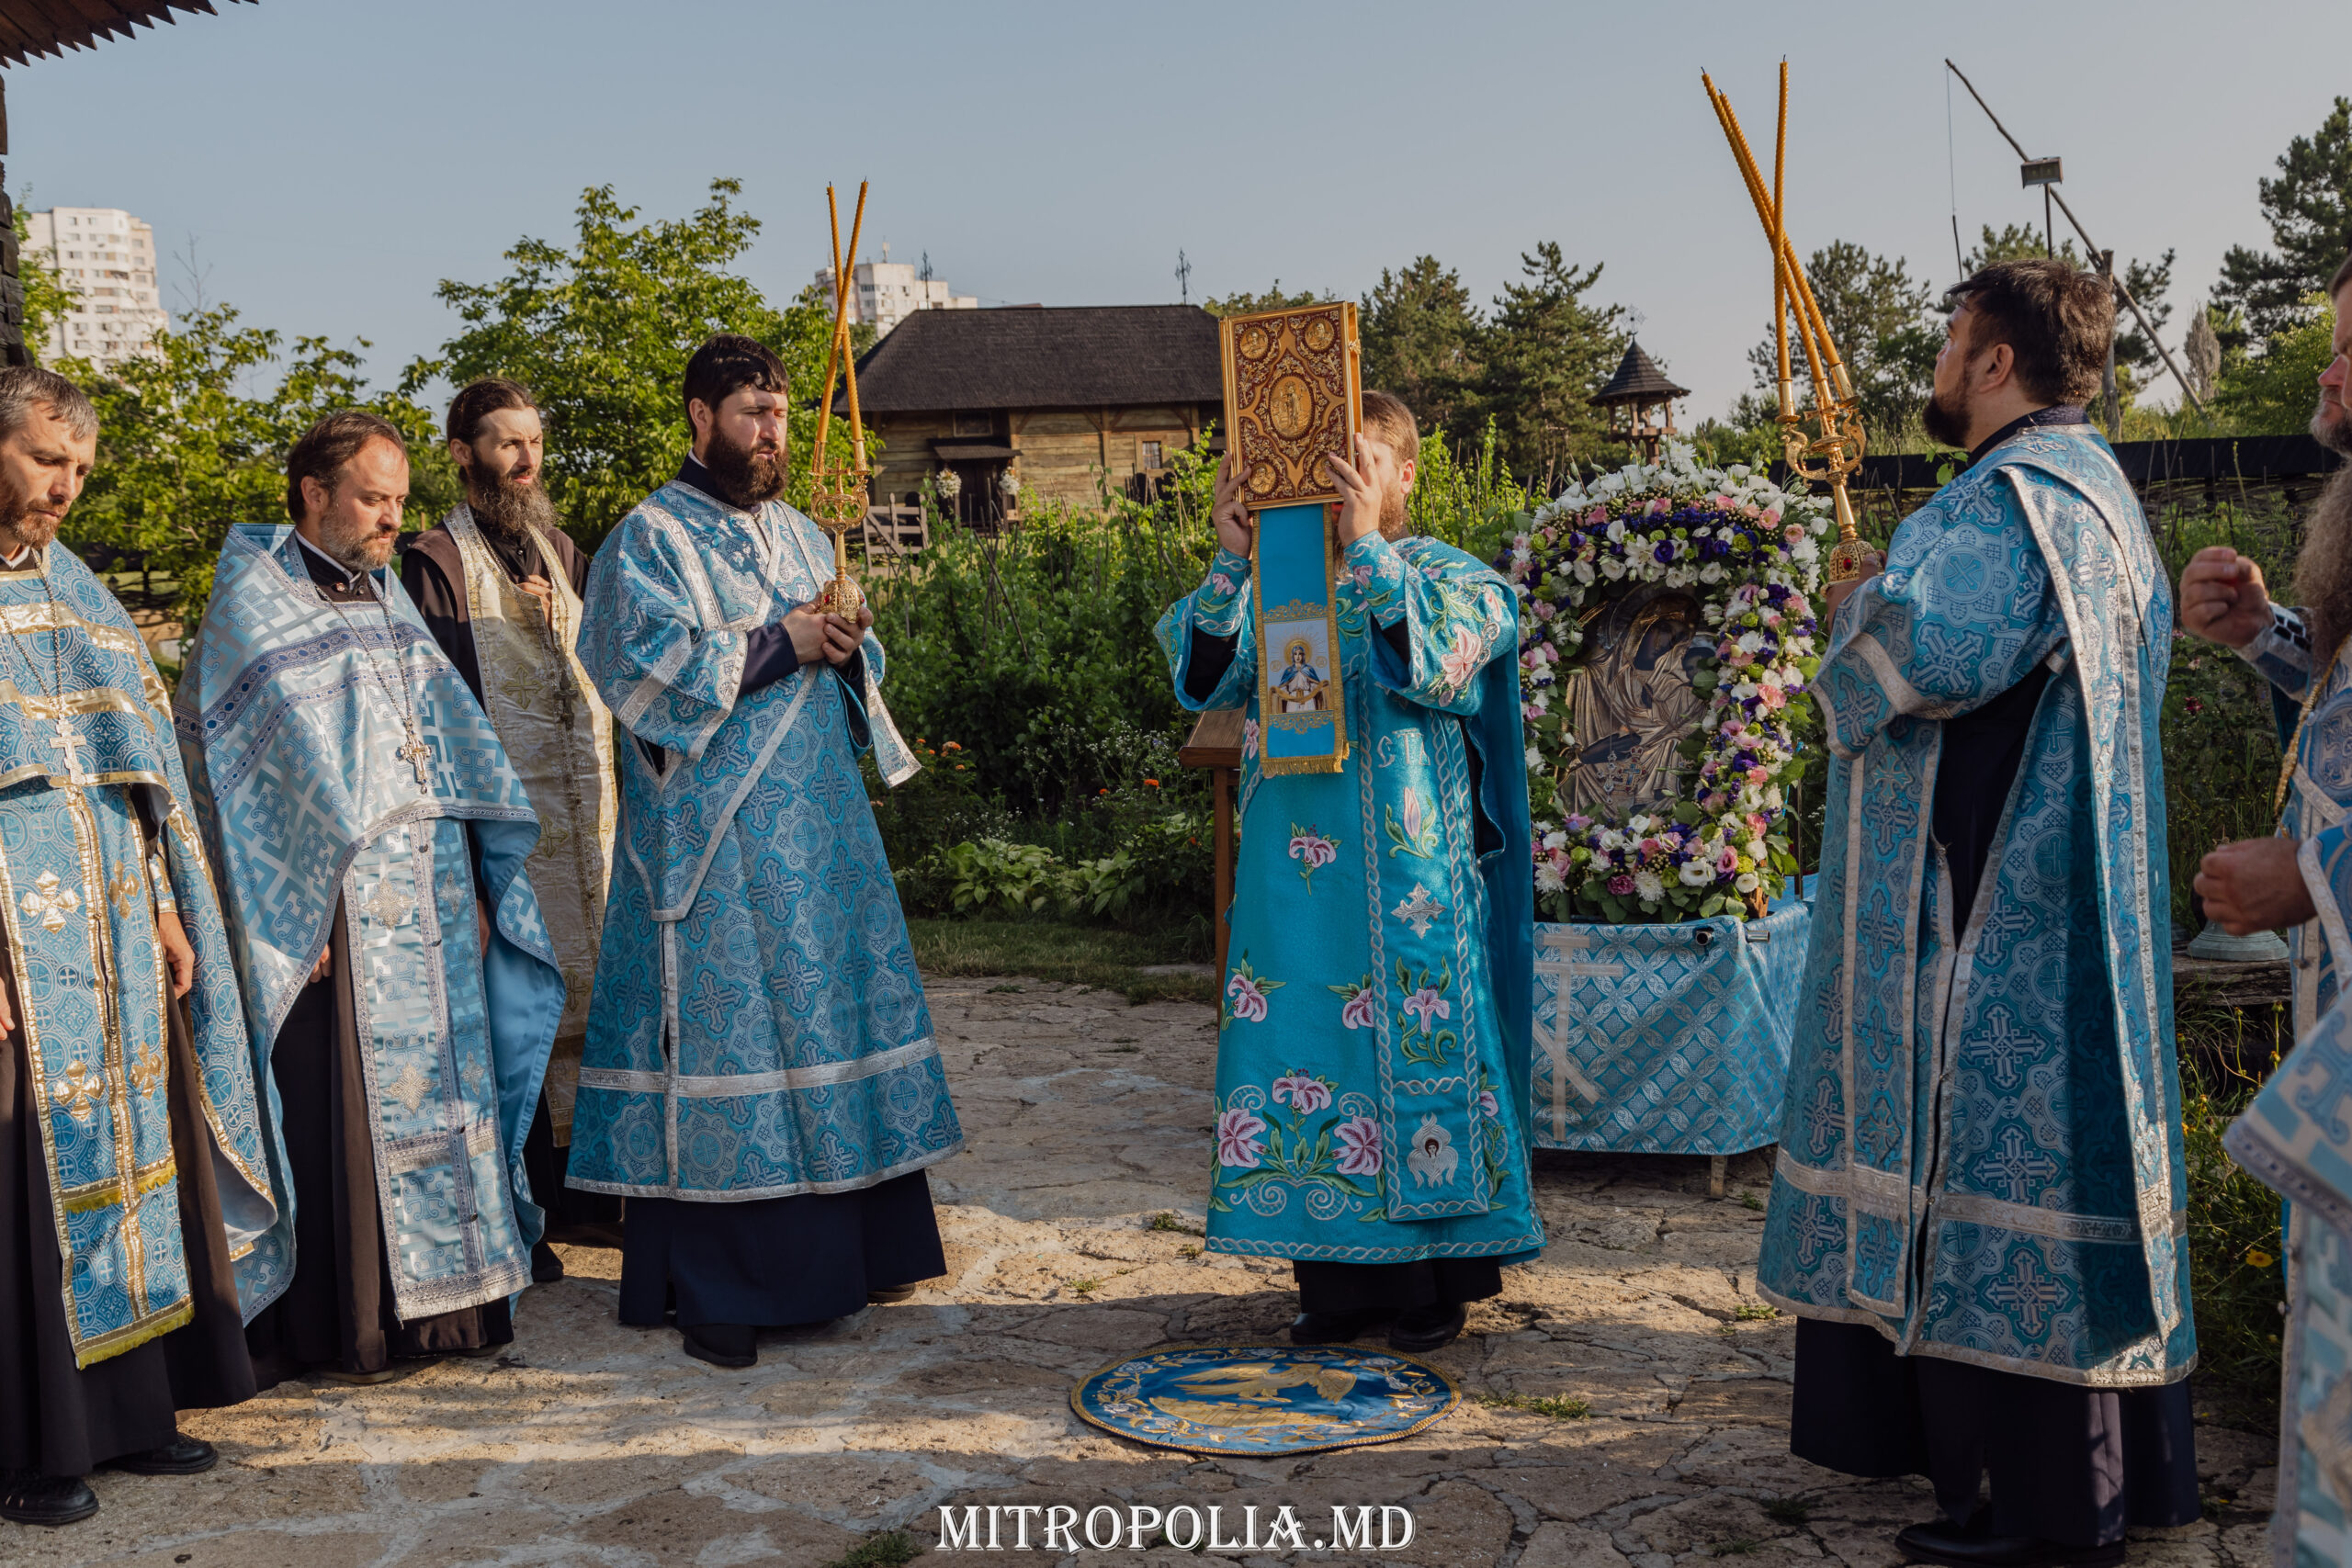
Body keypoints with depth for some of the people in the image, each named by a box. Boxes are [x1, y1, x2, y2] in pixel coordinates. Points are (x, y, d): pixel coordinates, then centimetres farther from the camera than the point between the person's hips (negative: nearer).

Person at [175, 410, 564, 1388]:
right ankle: (339, 1330, 6)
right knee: (339, 1108, -3)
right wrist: (292, 912, -17)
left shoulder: (388, 600, 17)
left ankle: (435, 1302, 19)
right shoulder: (253, 603, -4)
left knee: (436, 1089, 9)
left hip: (429, 899, 7)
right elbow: (242, 762, -11)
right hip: (335, 907, -7)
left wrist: (473, 883, 10)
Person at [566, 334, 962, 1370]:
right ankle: (708, 1289, 1)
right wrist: (779, 643, -14)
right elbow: (650, 672, -16)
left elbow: (854, 674, 19)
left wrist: (850, 648, -3)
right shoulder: (650, 539, -3)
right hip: (712, 842, -7)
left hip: (818, 829, 7)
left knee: (833, 1010, 8)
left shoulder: (801, 538, 18)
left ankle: (847, 1251, 19)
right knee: (718, 1038, -6)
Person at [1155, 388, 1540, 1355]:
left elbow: (1434, 665, -17)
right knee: (1308, 1043, 5)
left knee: (1409, 1043, 0)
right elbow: (1206, 678, -4)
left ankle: (1433, 1280, 12)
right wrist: (1231, 561, -16)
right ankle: (1336, 1276, 16)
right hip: (1296, 870, 3)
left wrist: (1367, 550, -22)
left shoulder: (1450, 578, 3)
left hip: (1405, 878, -3)